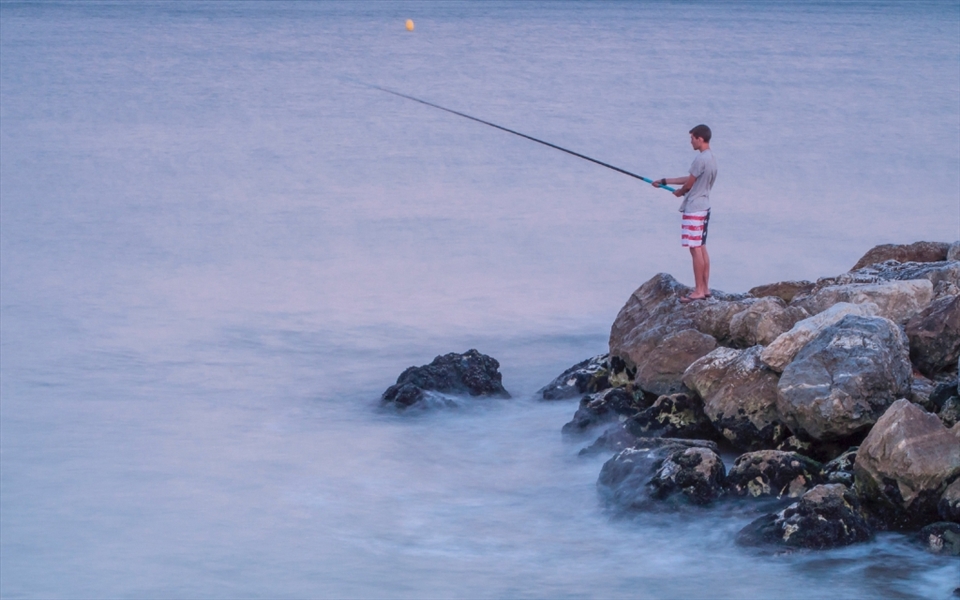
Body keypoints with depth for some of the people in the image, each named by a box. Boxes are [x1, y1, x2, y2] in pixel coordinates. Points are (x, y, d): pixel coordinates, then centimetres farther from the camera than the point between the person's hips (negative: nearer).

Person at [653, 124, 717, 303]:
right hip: (703, 207, 10)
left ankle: (699, 290, -7)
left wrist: (679, 193, 10)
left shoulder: (701, 159, -18)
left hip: (694, 208, -10)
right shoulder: (711, 159, 13)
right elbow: (690, 179, 21)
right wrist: (664, 181, 24)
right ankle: (705, 287, 14)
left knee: (695, 249, -8)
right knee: (701, 248, 12)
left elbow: (689, 184, -12)